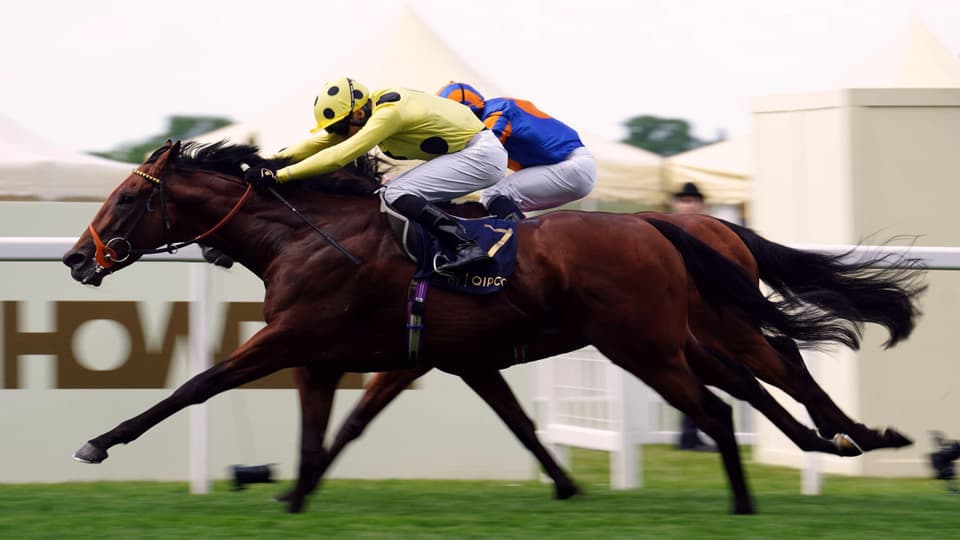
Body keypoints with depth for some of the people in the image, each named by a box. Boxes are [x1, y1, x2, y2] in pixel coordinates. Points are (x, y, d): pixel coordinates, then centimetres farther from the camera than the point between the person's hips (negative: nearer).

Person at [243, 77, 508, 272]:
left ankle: (466, 245, -23)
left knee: (398, 195, -18)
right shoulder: (370, 108, 3)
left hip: (481, 155, -10)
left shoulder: (388, 114, -25)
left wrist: (278, 175, -29)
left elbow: (339, 156, -30)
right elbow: (321, 142, 7)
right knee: (394, 193, 15)